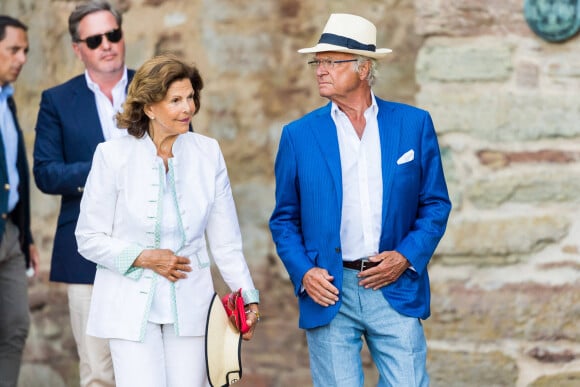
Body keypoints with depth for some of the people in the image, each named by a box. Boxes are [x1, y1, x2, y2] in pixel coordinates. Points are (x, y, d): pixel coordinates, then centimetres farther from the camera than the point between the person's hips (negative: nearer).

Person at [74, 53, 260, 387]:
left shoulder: (207, 153, 2)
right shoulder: (113, 156, -6)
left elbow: (225, 238, 5)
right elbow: (89, 238, -1)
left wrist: (248, 297, 0)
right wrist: (144, 257, -12)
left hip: (190, 305, 3)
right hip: (132, 306, -2)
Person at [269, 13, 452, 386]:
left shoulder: (414, 124, 5)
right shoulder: (299, 135, 5)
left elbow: (436, 203, 8)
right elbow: (284, 219, 9)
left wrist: (407, 256, -7)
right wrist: (303, 272, -7)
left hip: (396, 290, 0)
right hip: (329, 293, 0)